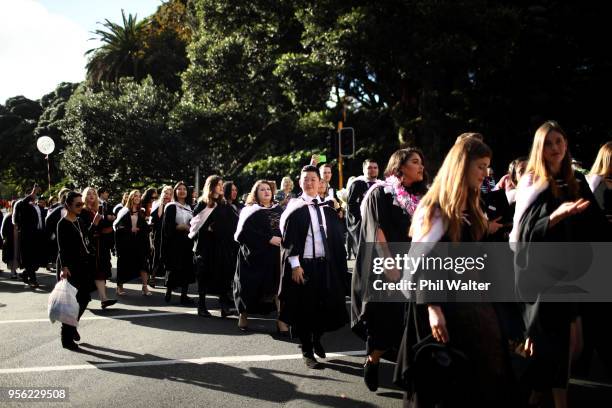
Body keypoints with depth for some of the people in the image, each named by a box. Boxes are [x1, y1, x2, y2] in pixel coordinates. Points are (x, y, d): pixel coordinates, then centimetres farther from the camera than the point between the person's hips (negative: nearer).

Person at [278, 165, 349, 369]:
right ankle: (307, 352, 15)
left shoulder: (327, 208, 10)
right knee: (305, 309, 3)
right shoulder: (294, 207, -3)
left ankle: (317, 341, 34)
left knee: (325, 306, 10)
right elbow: (287, 238, -9)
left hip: (326, 264, 4)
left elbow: (336, 237, 13)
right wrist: (294, 264, -16)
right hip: (303, 264, -4)